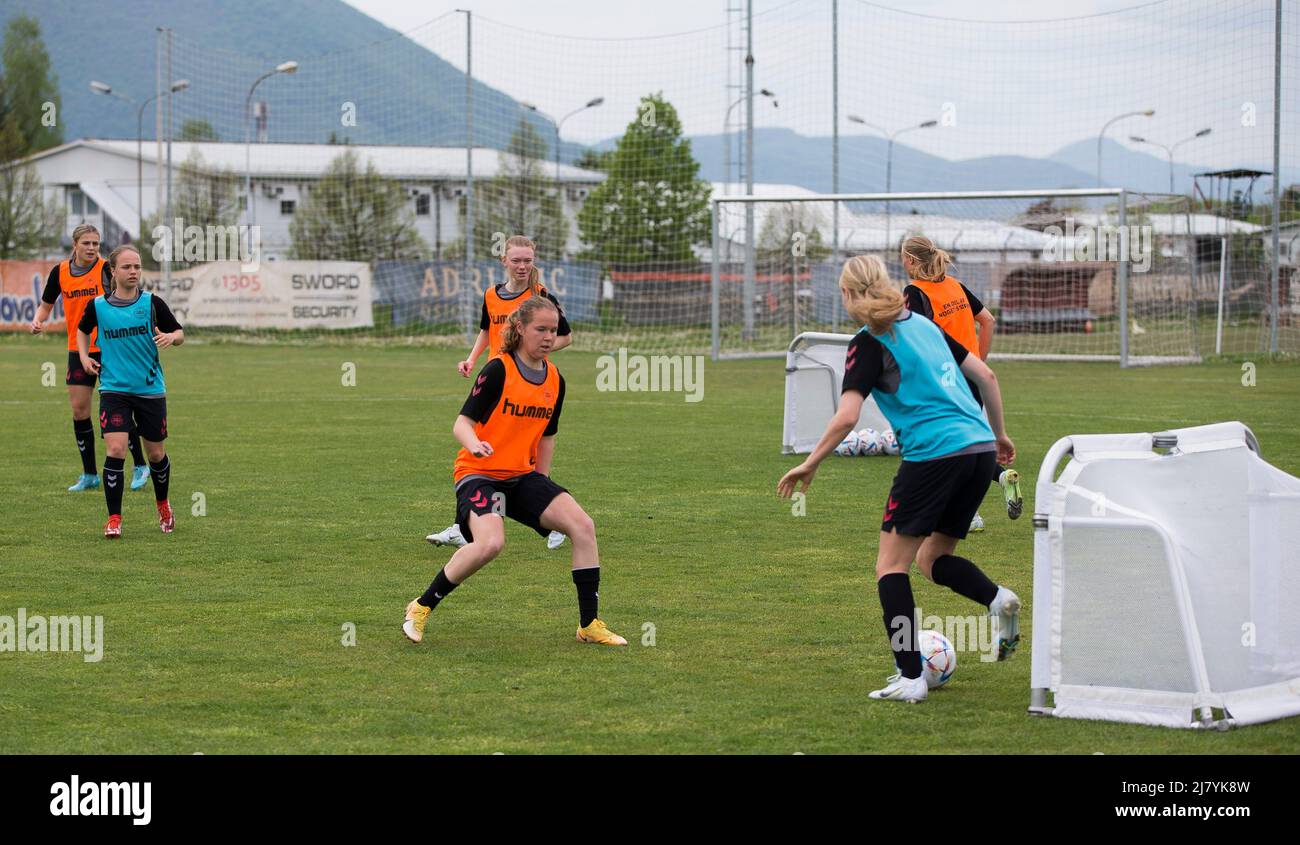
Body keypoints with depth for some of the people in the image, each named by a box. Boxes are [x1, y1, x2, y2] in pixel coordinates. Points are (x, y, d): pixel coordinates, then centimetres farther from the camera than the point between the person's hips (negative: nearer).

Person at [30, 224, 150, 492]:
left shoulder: (106, 269, -9)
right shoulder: (60, 272, 3)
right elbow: (46, 305, 14)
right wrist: (38, 320, -5)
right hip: (78, 349, 4)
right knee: (79, 409, 2)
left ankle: (140, 466, 13)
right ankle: (89, 475, 13)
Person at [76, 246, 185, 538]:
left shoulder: (152, 303, -4)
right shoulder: (98, 306, -2)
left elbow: (179, 333, 3)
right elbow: (82, 329, 19)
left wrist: (171, 337, -20)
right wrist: (84, 356, 4)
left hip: (151, 390, 1)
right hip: (113, 389, -1)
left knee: (156, 454, 11)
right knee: (115, 450, -15)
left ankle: (163, 506, 38)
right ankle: (114, 518, -6)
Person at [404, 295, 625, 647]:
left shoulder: (555, 380, 7)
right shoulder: (498, 370, -12)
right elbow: (463, 422, -15)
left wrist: (542, 483, 16)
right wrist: (474, 444, -36)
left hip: (523, 476, 7)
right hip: (480, 473, -6)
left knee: (582, 525, -12)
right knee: (490, 543, -32)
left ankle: (589, 625, -2)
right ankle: (420, 608, -12)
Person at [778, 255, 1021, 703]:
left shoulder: (869, 343, -3)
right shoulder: (922, 325, 18)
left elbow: (846, 418, -12)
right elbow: (985, 375, 20)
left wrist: (809, 464, -1)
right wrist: (998, 434, 30)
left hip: (932, 455, -7)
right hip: (979, 449, 7)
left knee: (891, 566, 3)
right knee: (933, 558, 20)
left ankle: (910, 677, -5)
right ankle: (998, 598, -9)